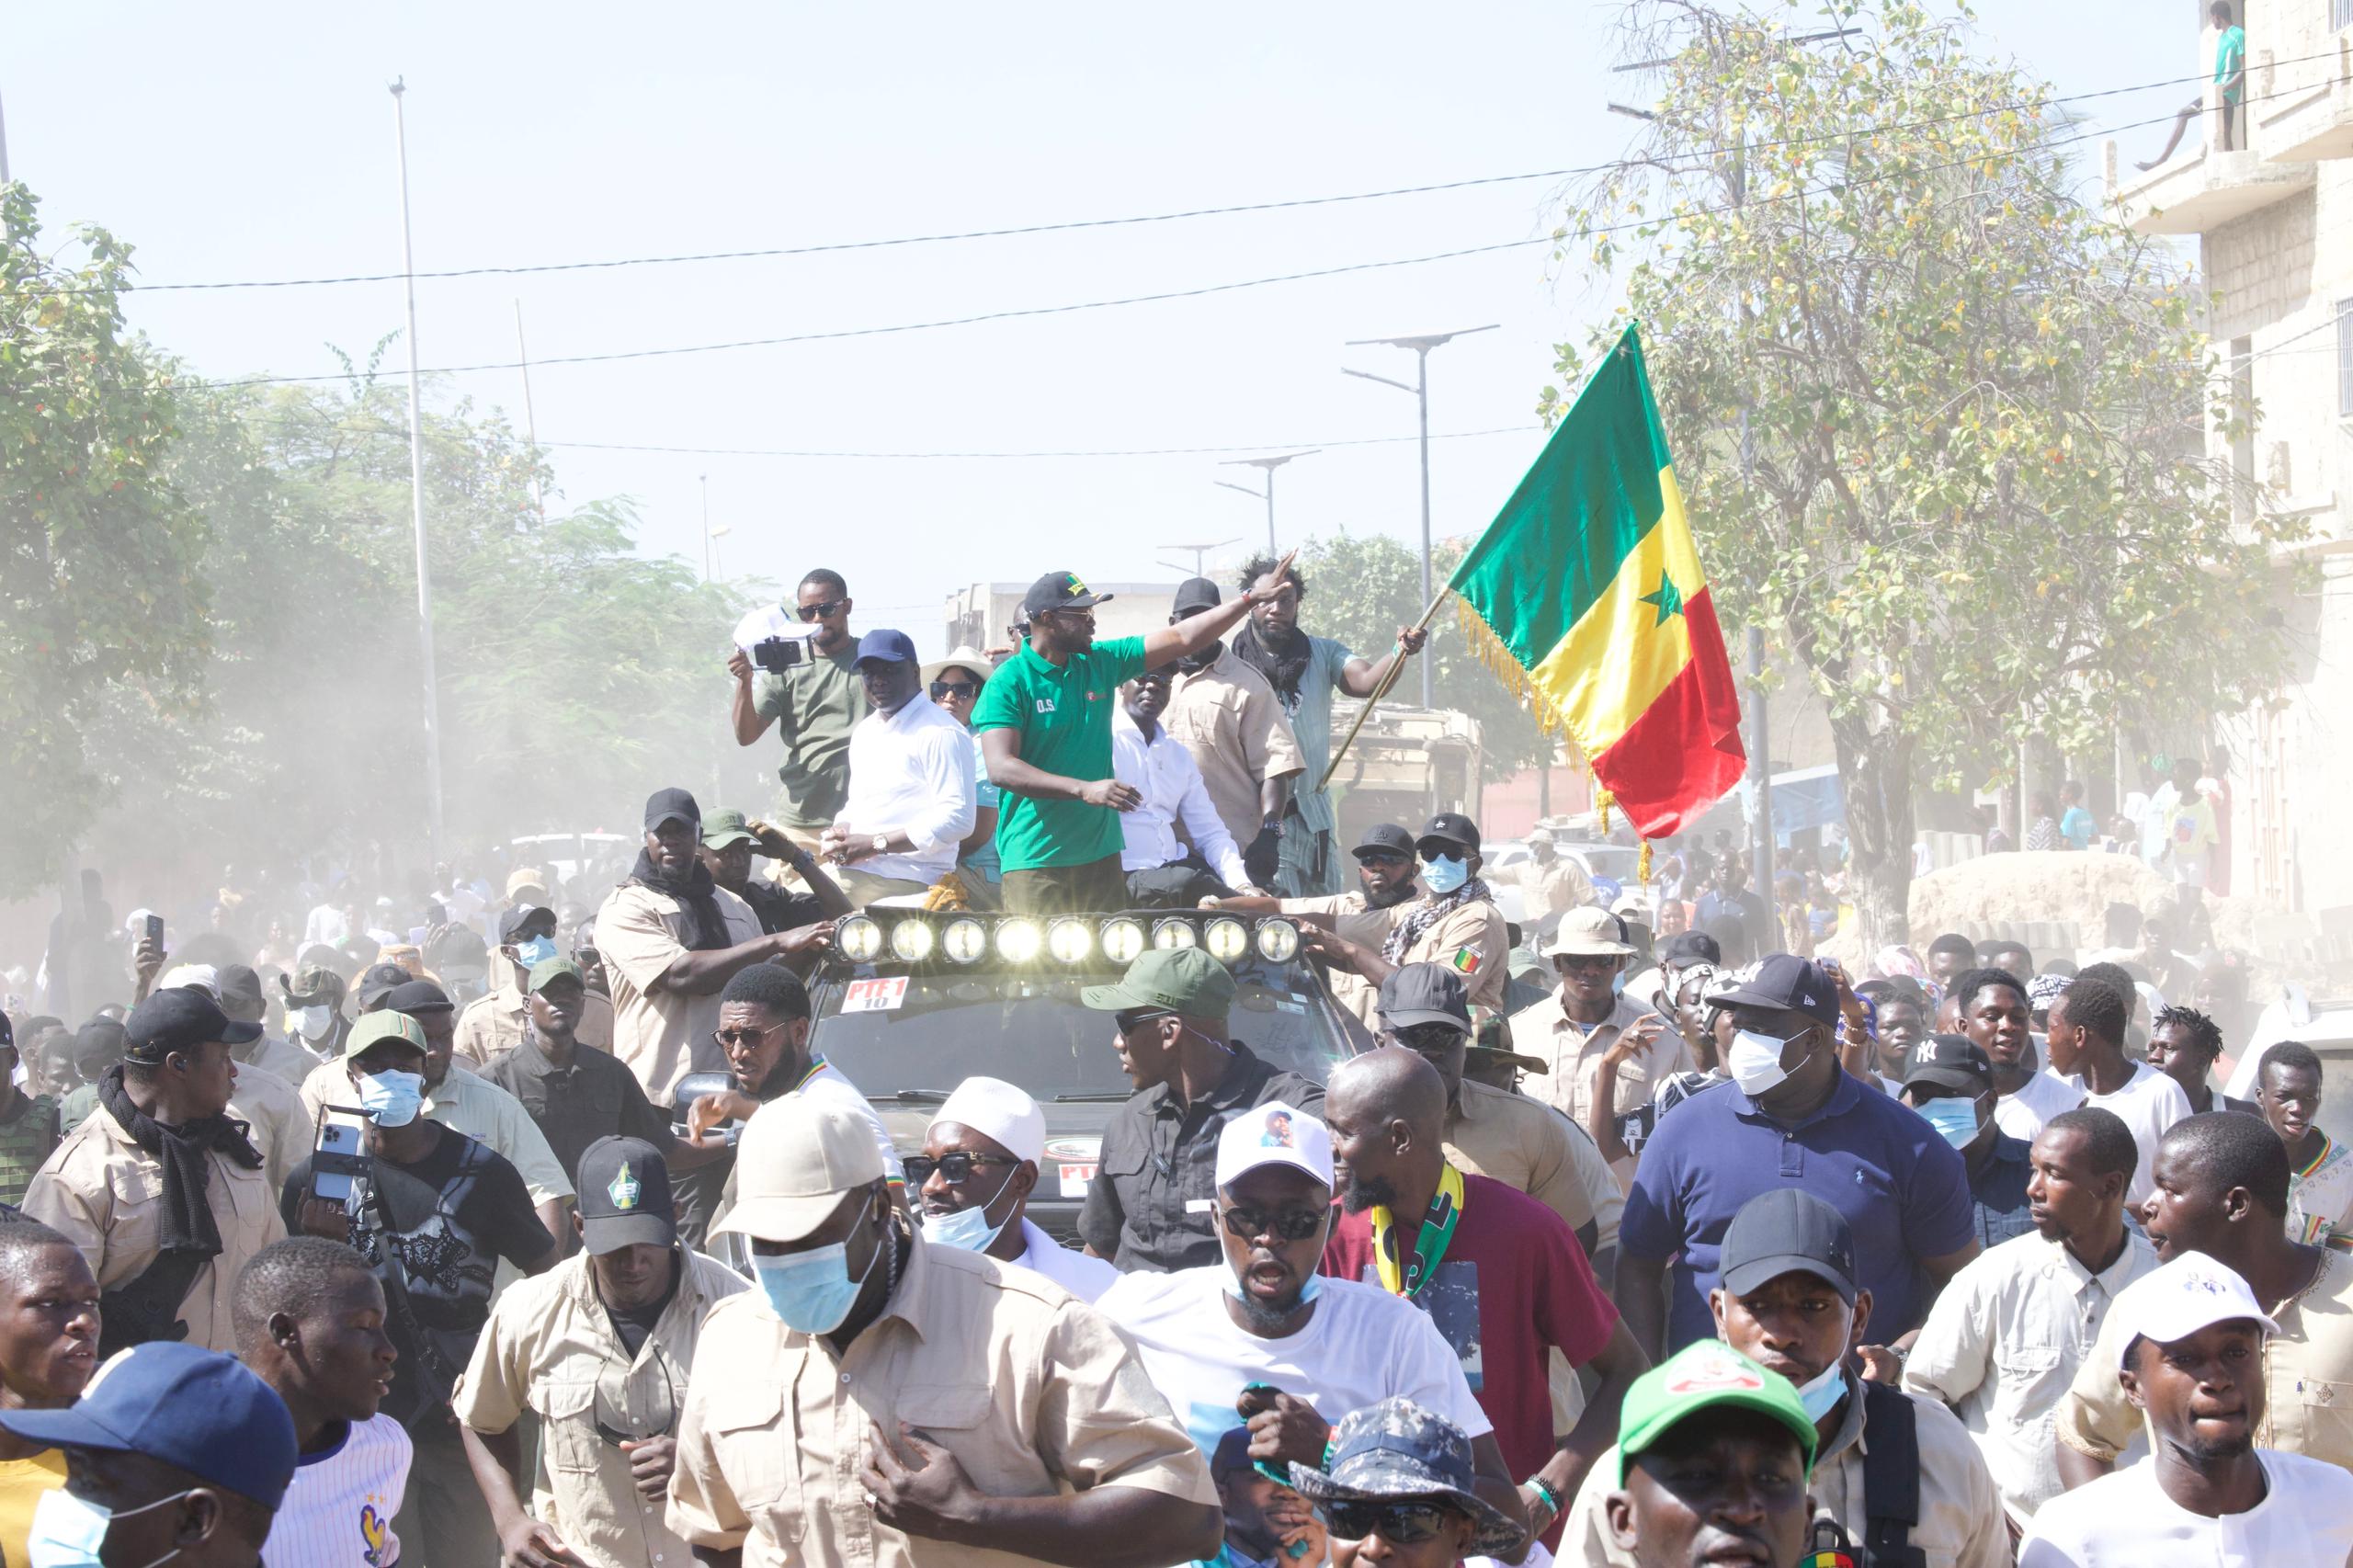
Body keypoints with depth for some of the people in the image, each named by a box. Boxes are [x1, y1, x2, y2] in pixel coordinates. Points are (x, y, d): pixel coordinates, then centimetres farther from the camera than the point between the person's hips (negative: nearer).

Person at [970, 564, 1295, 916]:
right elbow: (1001, 768, -19)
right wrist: (1084, 789, -27)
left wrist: (1252, 598, 8)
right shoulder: (1008, 683, -8)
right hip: (1036, 862, -6)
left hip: (1102, 856, 6)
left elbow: (1183, 639, 13)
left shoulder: (1100, 663, 10)